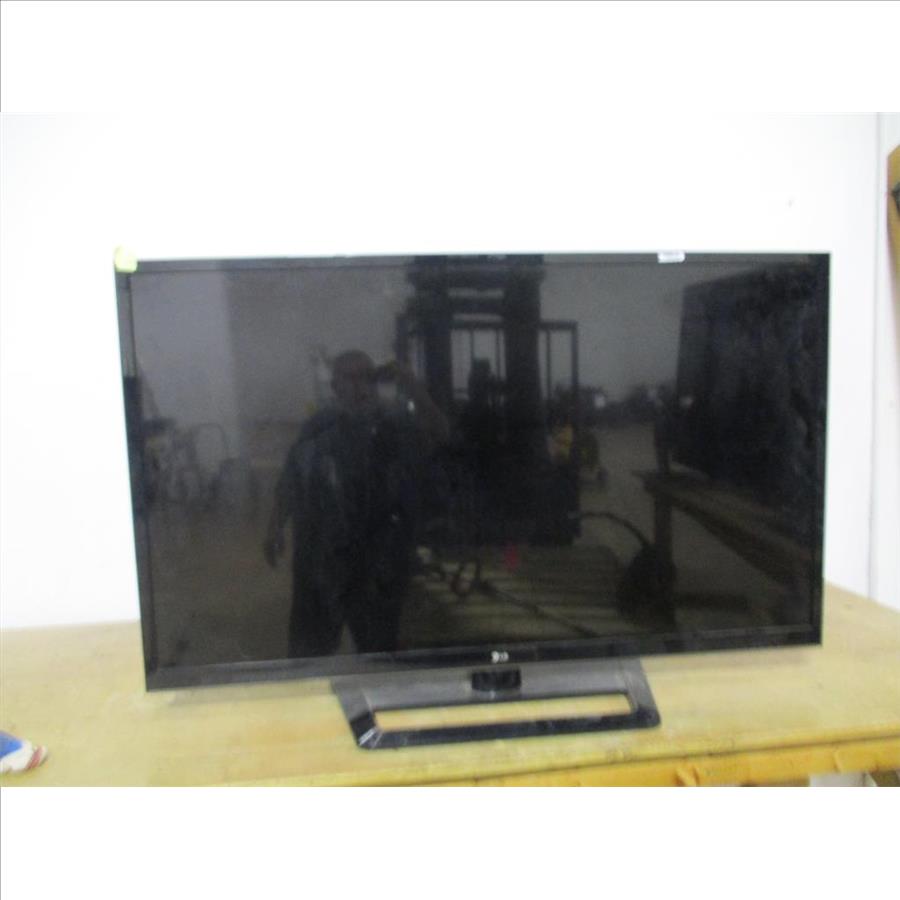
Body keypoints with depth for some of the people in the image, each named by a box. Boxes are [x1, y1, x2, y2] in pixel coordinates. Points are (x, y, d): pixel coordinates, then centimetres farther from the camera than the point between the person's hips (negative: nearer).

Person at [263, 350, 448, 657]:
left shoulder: (397, 421, -4)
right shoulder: (318, 429, -2)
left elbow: (439, 433, -21)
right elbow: (288, 482, 4)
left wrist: (409, 384, -26)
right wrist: (275, 529, -3)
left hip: (381, 564, 0)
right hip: (321, 561, 1)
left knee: (378, 650, 16)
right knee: (307, 649, 16)